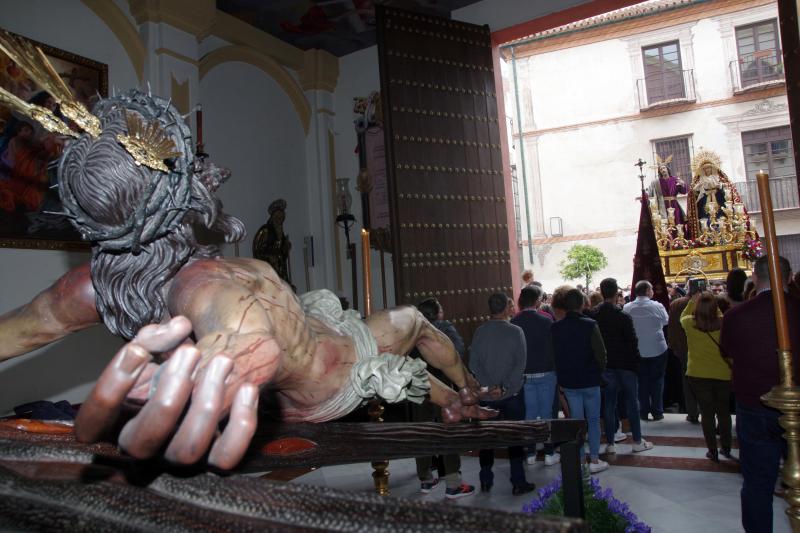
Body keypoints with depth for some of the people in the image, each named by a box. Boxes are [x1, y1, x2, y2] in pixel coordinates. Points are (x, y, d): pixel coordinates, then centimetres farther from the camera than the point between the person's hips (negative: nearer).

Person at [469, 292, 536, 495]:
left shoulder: (480, 332, -3)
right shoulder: (515, 331, -8)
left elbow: (474, 364, -5)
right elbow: (520, 364, -13)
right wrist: (506, 387, -10)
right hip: (512, 394, -2)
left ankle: (486, 482, 19)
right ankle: (518, 483, 12)